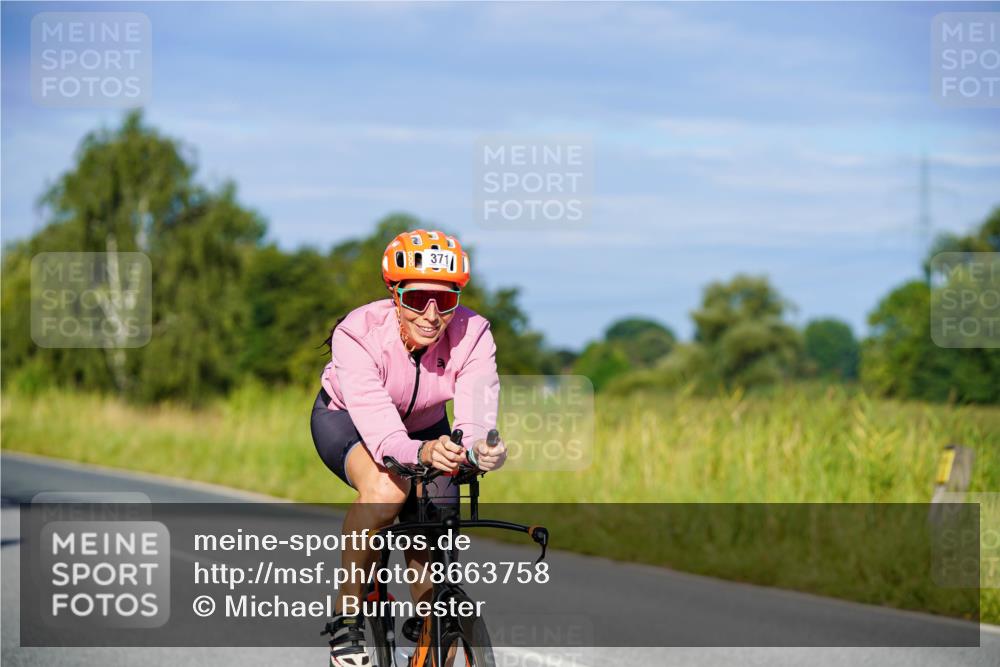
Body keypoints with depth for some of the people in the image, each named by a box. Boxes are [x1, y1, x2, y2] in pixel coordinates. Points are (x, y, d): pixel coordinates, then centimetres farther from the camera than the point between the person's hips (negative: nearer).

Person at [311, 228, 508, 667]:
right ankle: (346, 615, -16)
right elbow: (378, 426, -47)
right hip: (347, 419, -4)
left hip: (424, 426, 4)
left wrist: (481, 449, -65)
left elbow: (477, 408, -41)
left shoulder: (472, 335, -28)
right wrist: (420, 453, -68)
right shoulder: (358, 334, -37)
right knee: (385, 490, -34)